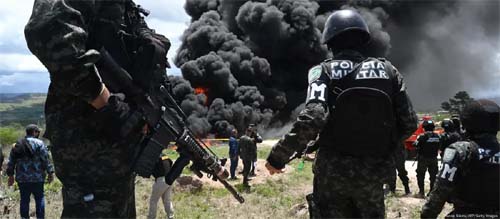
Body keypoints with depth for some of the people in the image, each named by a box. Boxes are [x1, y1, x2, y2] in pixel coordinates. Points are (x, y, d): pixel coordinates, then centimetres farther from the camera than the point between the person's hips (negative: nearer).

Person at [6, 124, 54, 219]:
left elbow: (11, 161, 12)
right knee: (40, 199, 6)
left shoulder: (17, 144, 10)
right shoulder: (39, 143, -6)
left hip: (21, 179, 4)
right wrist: (50, 172, -5)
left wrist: (11, 175, 18)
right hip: (37, 178, -4)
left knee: (24, 200, 11)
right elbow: (46, 159, -10)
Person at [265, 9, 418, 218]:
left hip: (333, 172, -2)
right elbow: (409, 123, 2)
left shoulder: (325, 71, -7)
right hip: (373, 173, 3)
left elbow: (312, 118, -22)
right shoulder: (387, 70, 3)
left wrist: (278, 156, -13)